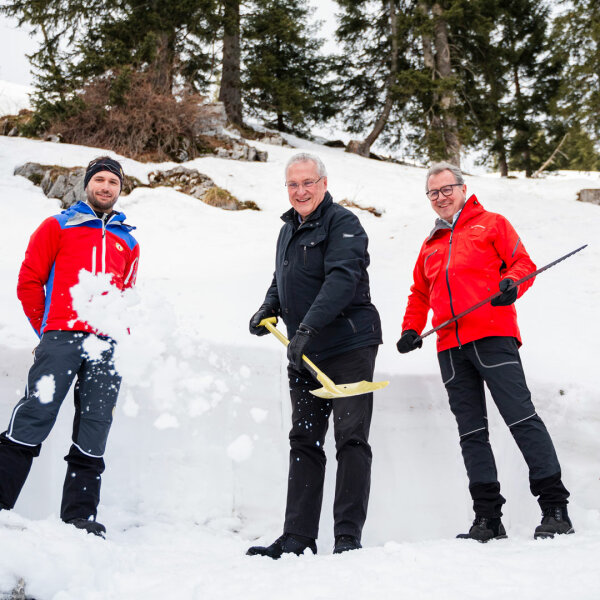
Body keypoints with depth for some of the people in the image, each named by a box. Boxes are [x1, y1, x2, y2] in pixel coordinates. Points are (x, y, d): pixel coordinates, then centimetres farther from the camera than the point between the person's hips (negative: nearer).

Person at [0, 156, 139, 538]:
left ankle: (80, 514, 6)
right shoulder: (58, 227, 13)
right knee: (35, 416, -13)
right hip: (61, 337, -3)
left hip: (106, 346, 3)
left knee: (95, 428, 1)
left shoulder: (128, 242, 23)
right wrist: (48, 329, 8)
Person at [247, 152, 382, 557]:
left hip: (349, 346, -8)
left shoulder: (343, 224, -8)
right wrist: (270, 307, 9)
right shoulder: (289, 229, 18)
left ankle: (348, 535, -1)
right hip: (305, 354, 8)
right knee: (304, 441, 7)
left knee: (351, 440, -5)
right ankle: (298, 536, 11)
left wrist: (308, 327, -32)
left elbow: (342, 280, -22)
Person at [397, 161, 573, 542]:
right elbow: (420, 294, 32)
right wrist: (412, 329, 16)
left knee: (521, 417, -12)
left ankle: (555, 508, -9)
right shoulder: (431, 246, 25)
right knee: (471, 433, 3)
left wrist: (511, 284, -18)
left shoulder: (490, 224, 11)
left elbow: (523, 263, 3)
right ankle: (488, 518, 6)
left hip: (492, 336, -5)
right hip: (451, 348, 6)